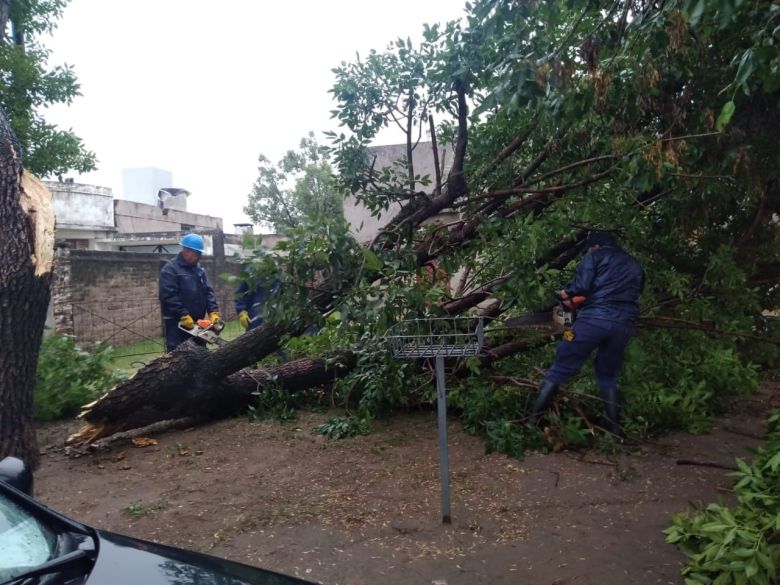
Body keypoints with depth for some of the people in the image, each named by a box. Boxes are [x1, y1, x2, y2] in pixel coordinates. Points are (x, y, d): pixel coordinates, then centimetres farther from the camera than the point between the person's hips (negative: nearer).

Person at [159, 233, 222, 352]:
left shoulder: (199, 269, 13)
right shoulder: (170, 269, -10)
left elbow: (208, 291, 9)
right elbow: (169, 297, -19)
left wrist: (213, 312, -5)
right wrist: (184, 316, -23)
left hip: (197, 322, 7)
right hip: (177, 323, -7)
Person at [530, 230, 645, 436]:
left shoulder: (595, 256, 10)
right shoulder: (635, 265, 27)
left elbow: (582, 285, -4)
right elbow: (634, 296, 26)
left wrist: (567, 292, 15)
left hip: (594, 319, -5)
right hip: (623, 325, 5)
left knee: (560, 370, 1)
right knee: (608, 377, 21)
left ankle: (533, 422, -1)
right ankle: (614, 430, 17)